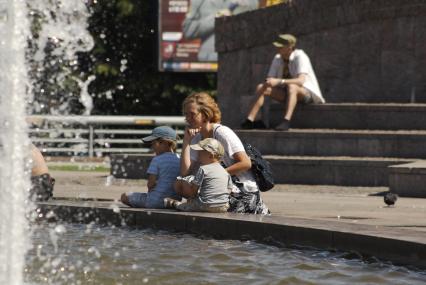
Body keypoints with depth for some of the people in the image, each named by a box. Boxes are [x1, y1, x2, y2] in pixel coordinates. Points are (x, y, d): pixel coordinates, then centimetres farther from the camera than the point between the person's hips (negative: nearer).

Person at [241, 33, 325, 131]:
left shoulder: (300, 56, -20)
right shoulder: (277, 58, 0)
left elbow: (301, 81, -33)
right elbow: (269, 81, 2)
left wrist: (279, 81, -43)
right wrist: (267, 83, -23)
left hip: (308, 92, -7)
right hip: (288, 93, 7)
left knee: (291, 87, -41)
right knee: (261, 88, -10)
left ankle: (286, 122, -54)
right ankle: (249, 120, -24)